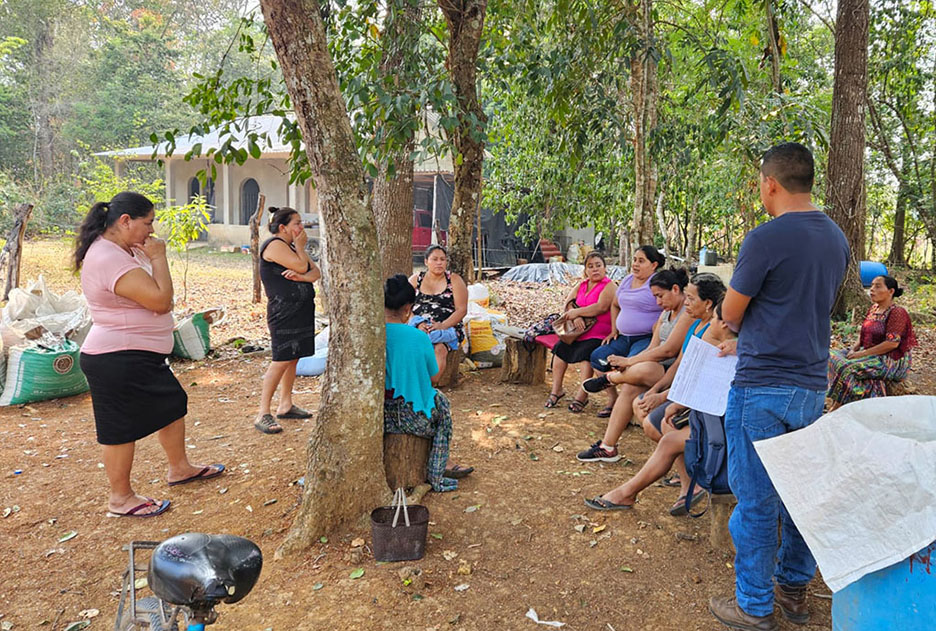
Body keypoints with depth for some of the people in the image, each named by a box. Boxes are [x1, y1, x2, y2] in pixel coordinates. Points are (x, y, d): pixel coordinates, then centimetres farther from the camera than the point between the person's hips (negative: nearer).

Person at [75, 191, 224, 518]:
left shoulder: (122, 250, 10)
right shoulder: (110, 259, -24)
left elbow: (156, 296, 18)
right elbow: (161, 300, -25)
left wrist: (152, 258, 7)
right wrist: (158, 257, -17)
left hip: (142, 356, 11)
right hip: (118, 360, -11)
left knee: (173, 403, 19)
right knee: (123, 426, 3)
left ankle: (179, 467, 37)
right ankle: (120, 497, 20)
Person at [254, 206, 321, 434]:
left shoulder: (291, 246, 19)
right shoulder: (275, 245, -9)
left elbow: (316, 272, 9)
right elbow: (301, 265, -18)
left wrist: (301, 276, -12)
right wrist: (301, 246, -1)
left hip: (301, 311, 9)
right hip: (283, 311, -9)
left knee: (293, 358, 12)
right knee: (281, 360, -12)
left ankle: (285, 405, 22)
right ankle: (263, 414, -6)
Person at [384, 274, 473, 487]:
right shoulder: (418, 337, -15)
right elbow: (432, 376, -1)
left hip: (375, 416, 4)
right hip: (411, 419, -4)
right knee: (440, 401, 30)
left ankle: (441, 464, 42)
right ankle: (436, 474, 30)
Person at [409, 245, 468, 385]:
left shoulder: (455, 280, 8)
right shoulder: (415, 279, 13)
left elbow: (462, 310, -1)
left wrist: (443, 326, -17)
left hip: (447, 328, -1)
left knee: (440, 348, -34)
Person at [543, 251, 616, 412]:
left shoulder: (609, 286, -5)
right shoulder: (582, 285, 17)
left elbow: (601, 307, -20)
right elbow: (568, 302, 7)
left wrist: (576, 312, -14)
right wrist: (575, 317, -14)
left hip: (599, 334, -6)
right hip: (579, 330, 7)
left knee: (586, 353, -30)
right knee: (560, 348, -13)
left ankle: (582, 395, -22)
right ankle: (556, 390, -2)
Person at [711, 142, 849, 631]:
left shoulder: (765, 239, -17)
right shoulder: (836, 239, 8)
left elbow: (731, 314, -9)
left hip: (763, 389, -7)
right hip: (813, 386, 8)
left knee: (755, 499, 4)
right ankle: (794, 589, 33)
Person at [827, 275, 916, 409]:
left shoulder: (897, 312, -14)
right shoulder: (873, 309, 12)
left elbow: (893, 343, -21)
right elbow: (863, 333, 18)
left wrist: (863, 353, -21)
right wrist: (854, 349, -1)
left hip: (892, 361, -9)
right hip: (870, 354, 9)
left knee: (848, 367, -27)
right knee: (835, 357, -8)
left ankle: (836, 408, -16)